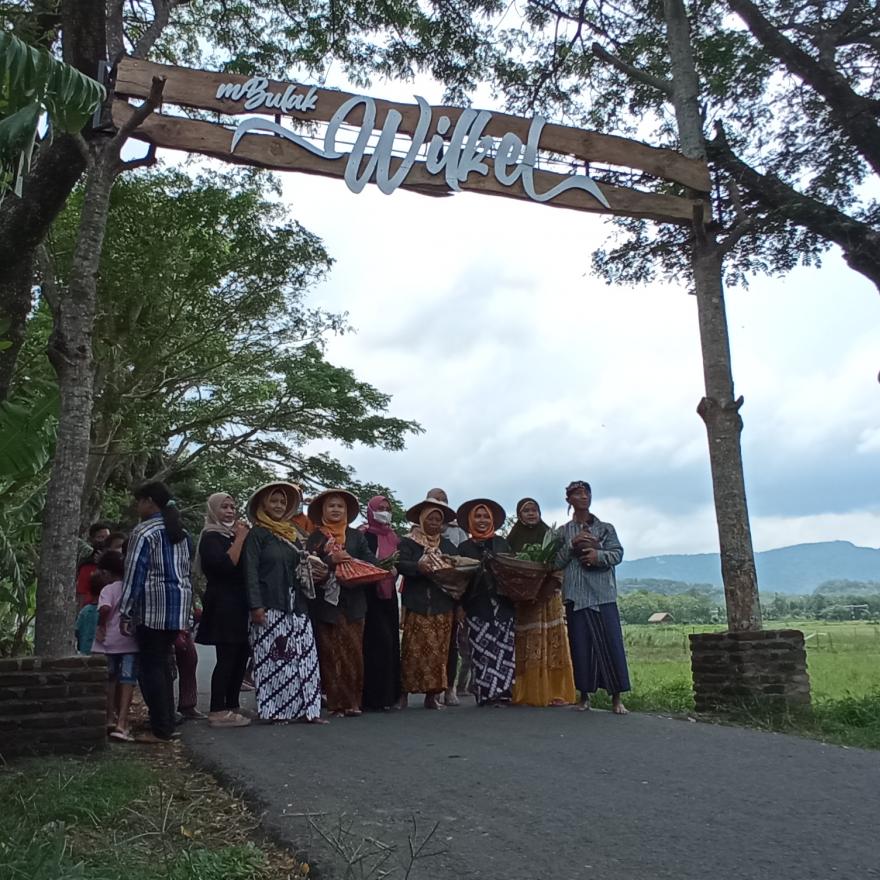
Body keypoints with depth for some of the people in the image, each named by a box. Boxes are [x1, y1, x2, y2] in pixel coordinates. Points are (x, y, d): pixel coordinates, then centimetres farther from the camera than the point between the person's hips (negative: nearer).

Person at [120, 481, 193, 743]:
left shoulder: (144, 531, -7)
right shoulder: (182, 533, 16)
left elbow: (134, 574, -10)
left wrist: (125, 613, -7)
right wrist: (186, 616, 19)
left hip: (152, 607, -7)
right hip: (180, 604, 7)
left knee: (150, 667, -1)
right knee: (163, 664, 15)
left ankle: (160, 730, -1)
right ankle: (167, 724, 18)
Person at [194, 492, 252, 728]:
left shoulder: (232, 535, 20)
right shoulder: (211, 537, -6)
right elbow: (225, 564, -21)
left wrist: (244, 536, 7)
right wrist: (241, 538, -14)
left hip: (238, 604, 9)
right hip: (223, 604, -8)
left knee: (241, 655, 7)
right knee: (227, 657, -10)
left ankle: (232, 706, 15)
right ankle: (218, 712, -6)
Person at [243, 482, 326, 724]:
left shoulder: (293, 534, 19)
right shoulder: (256, 534, 1)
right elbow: (251, 571, -7)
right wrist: (256, 606, -15)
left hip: (296, 606, 6)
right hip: (270, 606, -6)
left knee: (304, 655, 1)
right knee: (273, 657, -5)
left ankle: (306, 709, 5)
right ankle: (276, 710, 3)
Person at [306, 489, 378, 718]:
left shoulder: (356, 536, 12)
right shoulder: (315, 538, 8)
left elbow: (371, 563, 2)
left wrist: (352, 561, -16)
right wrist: (331, 560, -18)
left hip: (352, 602, 1)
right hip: (326, 602, -1)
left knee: (354, 653, -1)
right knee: (331, 654, 0)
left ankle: (353, 701, 6)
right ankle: (336, 702, 5)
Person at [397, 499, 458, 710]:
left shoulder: (448, 546, 18)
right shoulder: (408, 542, 4)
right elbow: (400, 564, -11)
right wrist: (419, 567, -27)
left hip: (443, 605, 4)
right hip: (417, 604, -4)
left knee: (439, 650, 3)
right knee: (414, 649, -6)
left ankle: (432, 694, 9)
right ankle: (404, 692, 4)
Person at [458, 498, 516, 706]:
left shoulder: (501, 543, 14)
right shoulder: (465, 547, 11)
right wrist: (461, 607, -1)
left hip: (503, 604, 1)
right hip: (478, 606, -1)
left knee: (504, 648, -6)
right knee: (483, 650, -4)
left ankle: (501, 693, -2)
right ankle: (486, 695, 0)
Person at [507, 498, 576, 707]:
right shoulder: (513, 539, 10)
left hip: (547, 597, 0)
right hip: (520, 599, 0)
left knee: (551, 644, -3)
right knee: (524, 647, -3)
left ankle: (555, 692, -1)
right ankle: (526, 694, 0)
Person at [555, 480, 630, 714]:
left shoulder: (606, 528, 11)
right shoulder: (563, 532, 11)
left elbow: (617, 554, 1)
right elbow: (556, 562, 4)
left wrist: (598, 555, -17)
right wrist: (572, 545, -10)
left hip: (603, 594, 0)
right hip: (575, 595, 0)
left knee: (611, 643, -4)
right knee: (580, 645, 2)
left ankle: (616, 697, 2)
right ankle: (584, 695, 12)